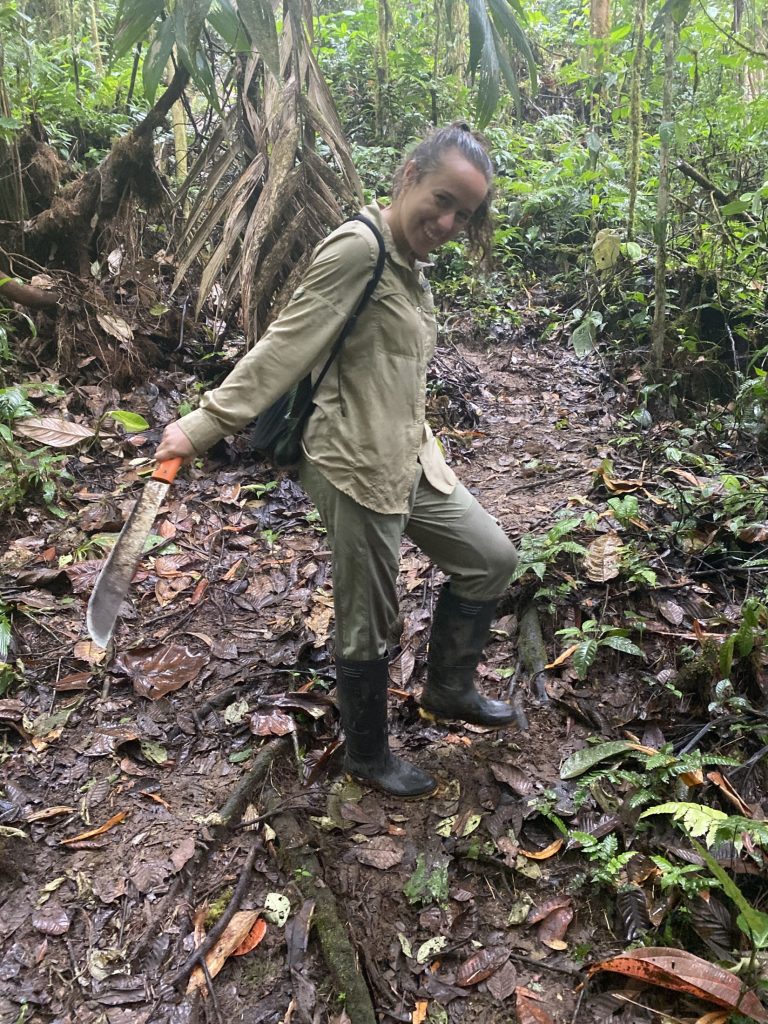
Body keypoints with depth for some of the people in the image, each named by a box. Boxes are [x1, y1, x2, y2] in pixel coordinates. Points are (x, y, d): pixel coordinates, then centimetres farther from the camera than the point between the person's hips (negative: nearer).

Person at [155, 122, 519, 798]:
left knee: (491, 559, 17)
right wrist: (204, 427, -23)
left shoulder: (409, 263, 12)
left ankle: (449, 689, 36)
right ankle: (368, 756, 30)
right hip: (358, 467, -9)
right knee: (368, 627, 6)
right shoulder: (358, 247, -17)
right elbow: (284, 348, -21)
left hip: (411, 459, 9)